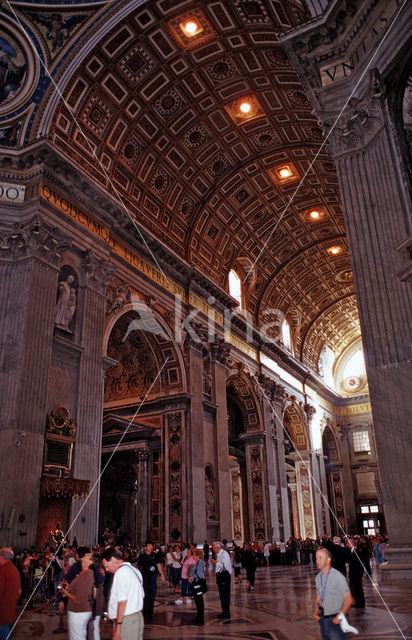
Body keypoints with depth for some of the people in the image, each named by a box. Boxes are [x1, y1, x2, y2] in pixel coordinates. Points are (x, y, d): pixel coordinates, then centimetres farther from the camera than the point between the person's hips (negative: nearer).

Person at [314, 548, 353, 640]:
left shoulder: (337, 576, -16)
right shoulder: (318, 577, 4)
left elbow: (349, 599, -15)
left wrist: (339, 617, -14)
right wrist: (316, 613, 3)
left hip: (335, 619, -6)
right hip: (322, 619, 6)